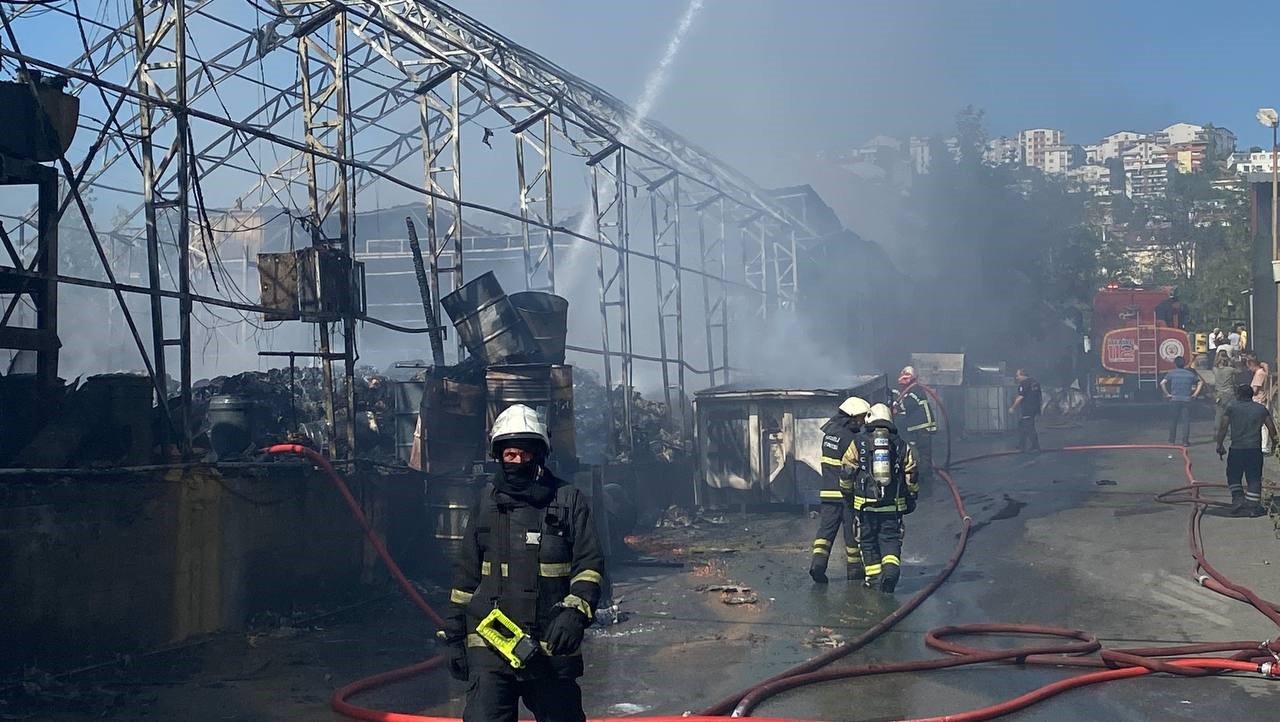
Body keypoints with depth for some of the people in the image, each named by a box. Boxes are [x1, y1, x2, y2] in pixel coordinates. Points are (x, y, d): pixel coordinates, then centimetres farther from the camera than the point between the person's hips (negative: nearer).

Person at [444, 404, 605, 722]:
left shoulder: (569, 500, 2)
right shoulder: (487, 501, 9)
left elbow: (589, 564, -2)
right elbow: (467, 572, 15)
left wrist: (575, 611, -19)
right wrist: (454, 634, 15)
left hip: (553, 645, -1)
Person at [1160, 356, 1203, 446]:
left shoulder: (1171, 373, 0)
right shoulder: (1190, 374, 7)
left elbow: (1162, 383, -12)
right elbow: (1201, 382, 10)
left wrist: (1166, 394, -4)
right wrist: (1195, 393, 8)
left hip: (1174, 399, -1)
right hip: (1187, 400, 1)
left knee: (1173, 421, 8)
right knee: (1186, 421, 3)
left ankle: (1171, 441, 11)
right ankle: (1185, 441, 0)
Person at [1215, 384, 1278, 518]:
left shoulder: (1232, 408, 1)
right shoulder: (1261, 408, 8)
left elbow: (1223, 428, -3)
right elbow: (1271, 428, 8)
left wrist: (1220, 446, 5)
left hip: (1237, 448, -2)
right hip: (1255, 449, 2)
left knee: (1233, 476, 13)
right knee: (1254, 479, 5)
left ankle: (1238, 498, -2)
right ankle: (1253, 506, 0)